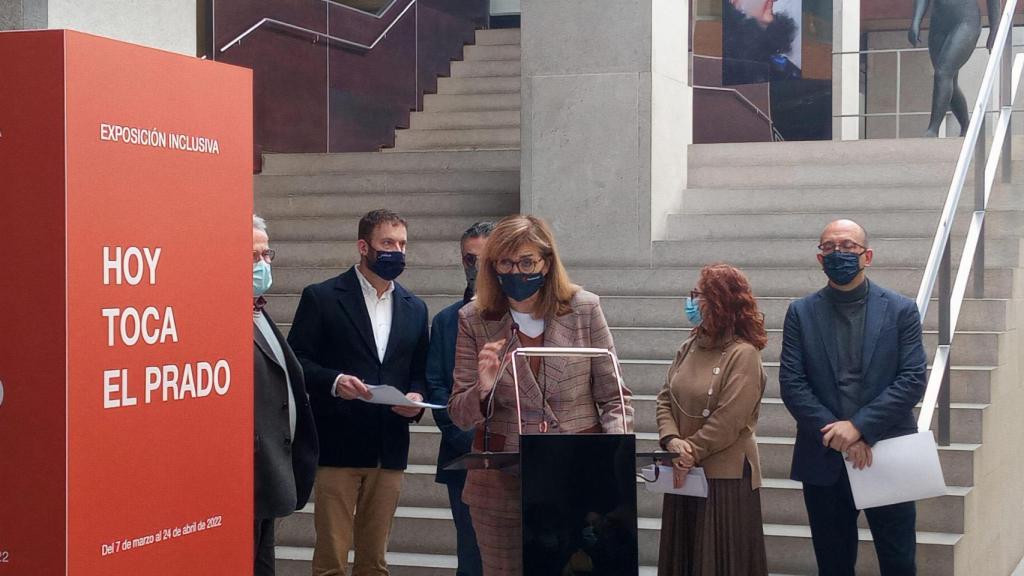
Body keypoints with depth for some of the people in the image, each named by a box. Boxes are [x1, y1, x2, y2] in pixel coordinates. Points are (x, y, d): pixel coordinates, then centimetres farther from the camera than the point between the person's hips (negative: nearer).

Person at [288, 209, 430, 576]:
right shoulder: (321, 298, 0)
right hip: (337, 447, -4)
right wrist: (334, 381, -21)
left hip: (389, 450, 4)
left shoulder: (415, 308, 14)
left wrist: (416, 397, -3)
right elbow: (297, 362, -4)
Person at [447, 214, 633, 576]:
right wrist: (483, 389, -19)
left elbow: (613, 397, 3)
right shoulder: (474, 320, 1)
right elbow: (460, 416, 2)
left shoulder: (584, 309, -1)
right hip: (501, 485, 1)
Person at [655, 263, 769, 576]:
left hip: (726, 477, -7)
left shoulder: (743, 354, -13)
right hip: (684, 473, 7)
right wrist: (672, 441, -11)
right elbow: (665, 399, 6)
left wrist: (691, 452, -14)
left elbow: (729, 420, -18)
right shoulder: (689, 348, 9)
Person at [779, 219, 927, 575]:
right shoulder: (801, 313, 5)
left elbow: (913, 380, -6)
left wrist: (860, 426, -16)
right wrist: (836, 433, -13)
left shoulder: (901, 311, 2)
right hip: (824, 461, 1)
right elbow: (791, 383, -2)